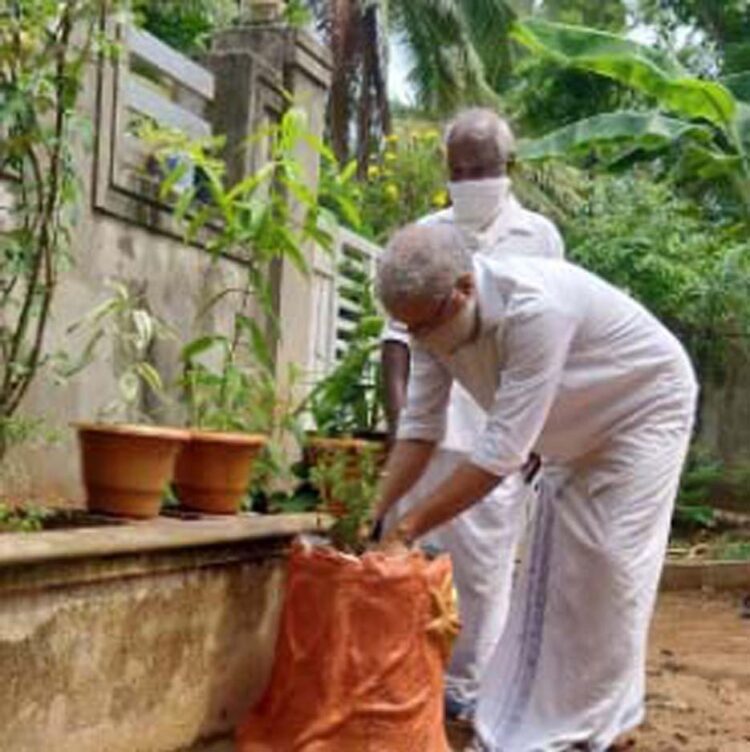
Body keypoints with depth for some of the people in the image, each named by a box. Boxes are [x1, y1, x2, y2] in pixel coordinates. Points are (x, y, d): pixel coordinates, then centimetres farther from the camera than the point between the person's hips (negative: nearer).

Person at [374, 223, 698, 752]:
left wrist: (411, 526, -36)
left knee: (609, 560, -9)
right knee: (553, 561, 5)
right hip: (582, 428, 7)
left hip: (645, 406, -7)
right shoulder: (434, 317, -17)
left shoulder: (532, 309, -41)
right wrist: (375, 514, -21)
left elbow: (503, 450, -39)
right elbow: (420, 426, -11)